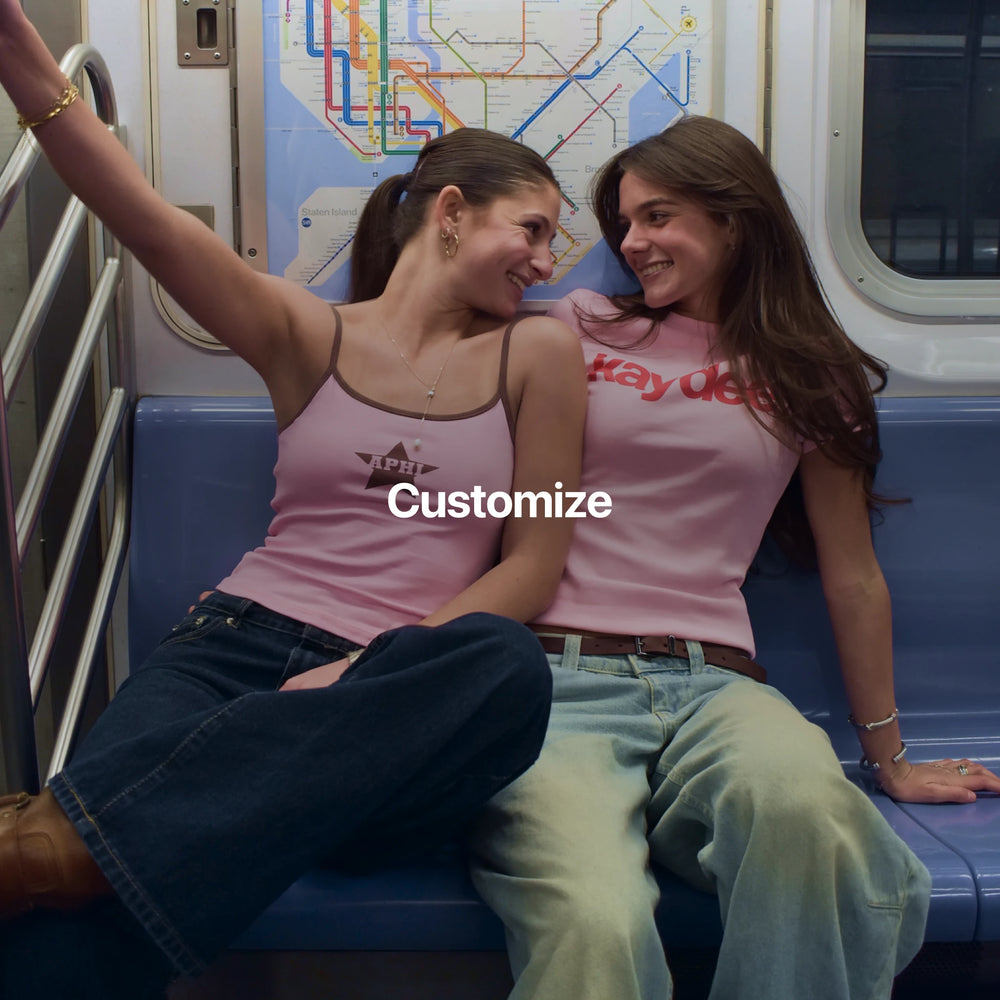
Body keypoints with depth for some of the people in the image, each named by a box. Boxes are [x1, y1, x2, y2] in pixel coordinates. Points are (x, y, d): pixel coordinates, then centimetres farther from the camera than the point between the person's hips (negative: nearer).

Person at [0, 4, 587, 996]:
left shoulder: (537, 351, 11)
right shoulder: (309, 337, 12)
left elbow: (534, 563, 5)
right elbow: (147, 218, -2)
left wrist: (370, 668, -10)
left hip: (390, 696, 1)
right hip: (242, 643, -1)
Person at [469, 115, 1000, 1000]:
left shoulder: (807, 377, 17)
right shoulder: (579, 329, 15)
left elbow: (853, 575, 21)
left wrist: (889, 756, 25)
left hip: (709, 683, 2)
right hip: (556, 675, -1)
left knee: (802, 798, -37)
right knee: (596, 926, -35)